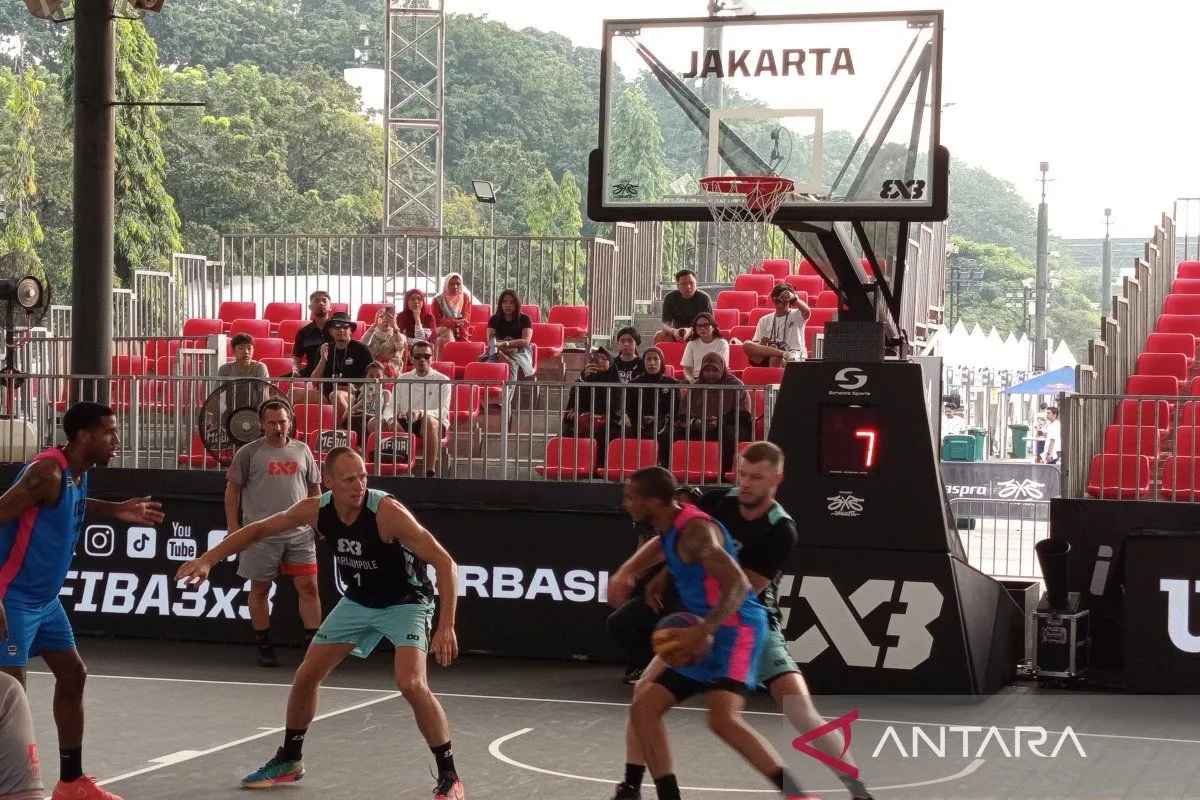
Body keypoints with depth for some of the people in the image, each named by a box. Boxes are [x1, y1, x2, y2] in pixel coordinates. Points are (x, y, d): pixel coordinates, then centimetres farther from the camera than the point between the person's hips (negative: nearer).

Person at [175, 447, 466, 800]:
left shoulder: (387, 512, -33)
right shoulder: (316, 510, -16)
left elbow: (444, 562, -32)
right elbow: (259, 529, 0)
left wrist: (446, 625, -40)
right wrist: (210, 558, -9)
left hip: (404, 601, -6)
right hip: (357, 601, 6)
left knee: (411, 683, -26)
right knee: (307, 675, 8)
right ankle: (289, 760, 30)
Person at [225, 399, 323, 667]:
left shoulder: (302, 451, 11)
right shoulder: (249, 453, 1)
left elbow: (314, 487, 18)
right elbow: (233, 489, 3)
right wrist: (233, 526, -3)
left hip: (300, 533, 2)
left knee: (309, 587, -4)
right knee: (260, 589, 5)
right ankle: (264, 648, 15)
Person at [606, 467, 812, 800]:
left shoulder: (695, 530, -19)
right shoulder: (670, 528, 11)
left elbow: (738, 584, -29)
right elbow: (656, 548, 36)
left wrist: (702, 632, -37)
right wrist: (625, 573, 16)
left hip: (735, 630, -11)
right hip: (707, 635, 11)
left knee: (723, 719, -29)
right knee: (644, 707, 8)